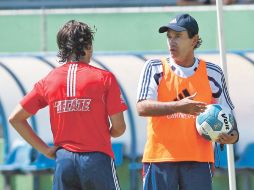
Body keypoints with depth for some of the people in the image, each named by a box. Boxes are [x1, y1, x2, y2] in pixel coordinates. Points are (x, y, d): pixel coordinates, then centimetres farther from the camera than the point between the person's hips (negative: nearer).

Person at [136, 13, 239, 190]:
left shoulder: (212, 73, 8)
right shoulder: (155, 68, 3)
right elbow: (142, 107, -10)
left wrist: (233, 135, -8)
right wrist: (178, 106, -24)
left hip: (198, 158, 1)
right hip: (160, 156, -1)